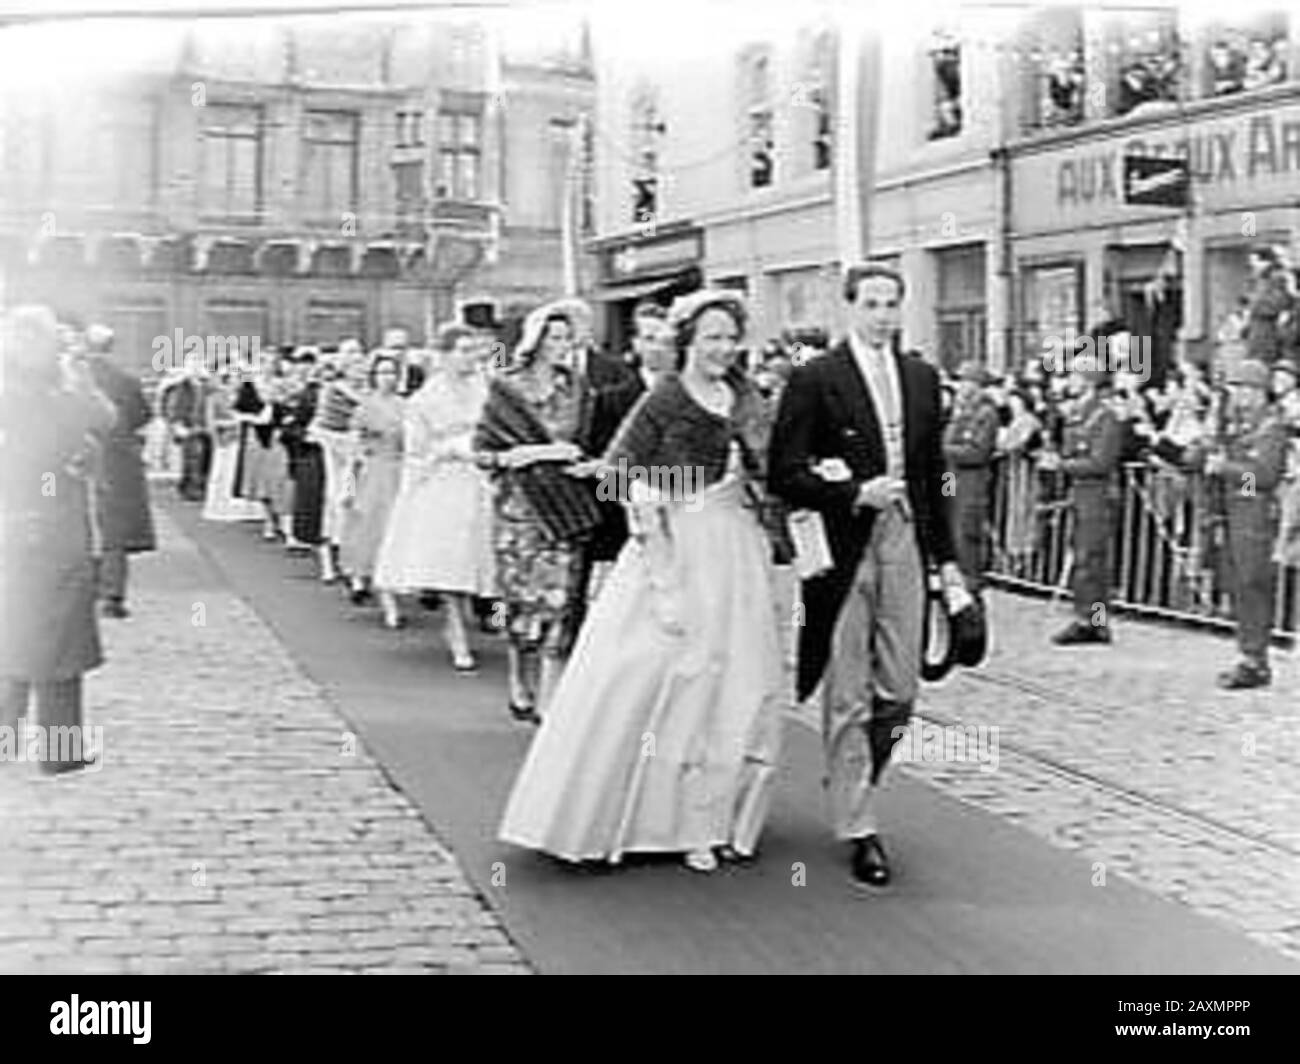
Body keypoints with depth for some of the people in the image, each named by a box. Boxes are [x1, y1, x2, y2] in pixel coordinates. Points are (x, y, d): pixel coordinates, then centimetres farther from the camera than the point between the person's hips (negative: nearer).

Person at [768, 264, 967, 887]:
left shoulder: (922, 377, 12)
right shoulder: (815, 379, -5)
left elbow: (933, 474, 16)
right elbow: (785, 475, -8)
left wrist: (946, 558, 13)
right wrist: (855, 493, -18)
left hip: (905, 543, 5)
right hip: (842, 548, -5)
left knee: (899, 691, 8)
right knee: (847, 697, 2)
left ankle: (852, 785, 32)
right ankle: (858, 828, 10)